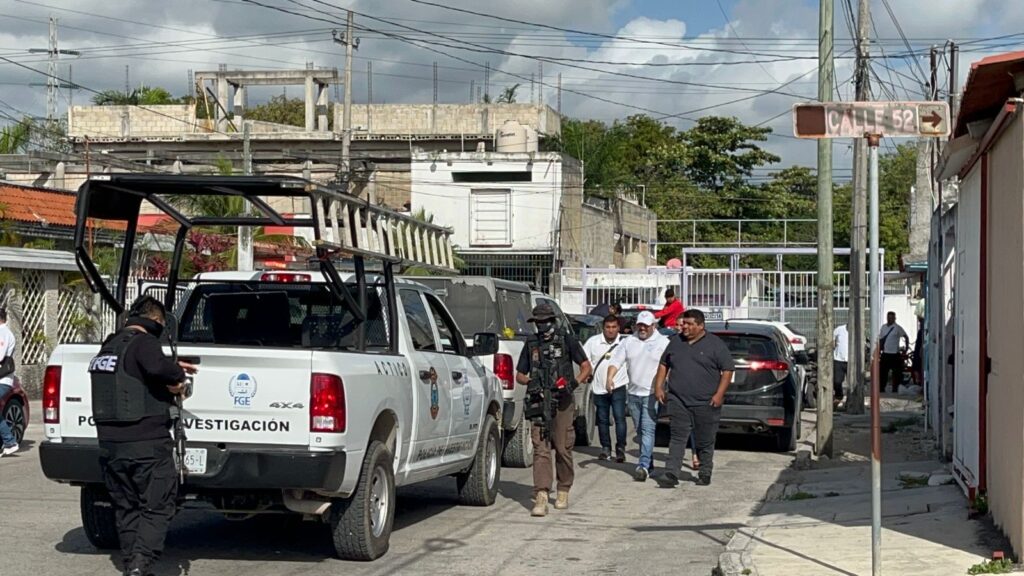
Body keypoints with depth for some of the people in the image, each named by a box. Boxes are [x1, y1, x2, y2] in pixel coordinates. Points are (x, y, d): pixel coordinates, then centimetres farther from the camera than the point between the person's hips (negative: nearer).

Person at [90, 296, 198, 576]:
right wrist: (177, 377, -13)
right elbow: (156, 366, -32)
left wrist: (172, 368, 27)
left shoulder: (109, 345, 15)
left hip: (109, 444, 8)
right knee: (157, 508, -1)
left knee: (126, 509, 16)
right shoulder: (143, 342, -12)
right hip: (147, 444, -8)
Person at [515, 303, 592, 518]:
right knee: (540, 449, -8)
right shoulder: (531, 345, 14)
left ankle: (563, 492, 21)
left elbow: (586, 366, 8)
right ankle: (541, 497, -15)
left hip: (563, 403, -1)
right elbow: (520, 375, 16)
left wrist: (575, 382, -11)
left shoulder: (567, 341, 6)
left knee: (563, 449, 3)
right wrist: (530, 382, -7)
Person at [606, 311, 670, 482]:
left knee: (648, 430, -13)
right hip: (633, 393, 5)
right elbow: (616, 361, 8)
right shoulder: (629, 342, 11)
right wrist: (610, 378, -10)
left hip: (652, 394, -5)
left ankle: (643, 466, -20)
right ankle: (648, 462, 24)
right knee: (640, 430, 12)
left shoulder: (663, 343, -1)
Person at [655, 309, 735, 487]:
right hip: (678, 401, 3)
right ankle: (671, 474, -13)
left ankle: (705, 474, 21)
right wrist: (659, 385, 10)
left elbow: (728, 369, -3)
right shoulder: (675, 343, 12)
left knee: (705, 441, 7)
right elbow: (664, 364, 22)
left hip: (705, 404, -3)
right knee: (677, 438, -6)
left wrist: (719, 394, -11)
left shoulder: (715, 344, -1)